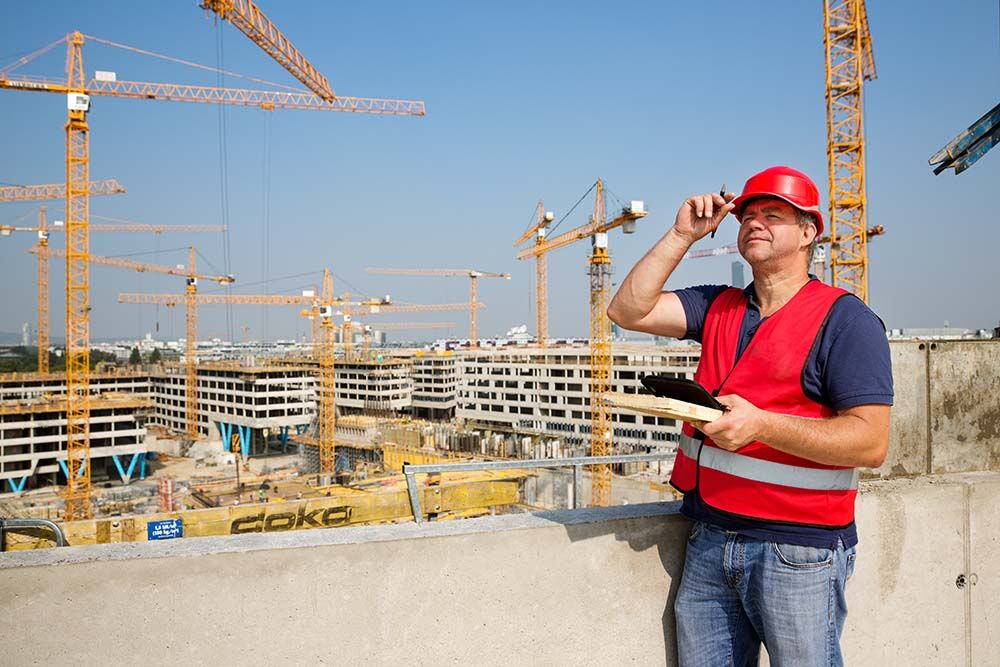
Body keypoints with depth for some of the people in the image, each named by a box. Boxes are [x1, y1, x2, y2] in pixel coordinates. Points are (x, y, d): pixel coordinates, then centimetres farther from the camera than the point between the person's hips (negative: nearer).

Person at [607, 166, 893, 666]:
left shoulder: (845, 320, -7)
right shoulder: (718, 307, 12)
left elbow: (870, 442, -15)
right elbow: (628, 310, 3)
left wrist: (760, 424, -26)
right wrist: (682, 235, -1)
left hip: (798, 551, -5)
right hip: (709, 540, 6)